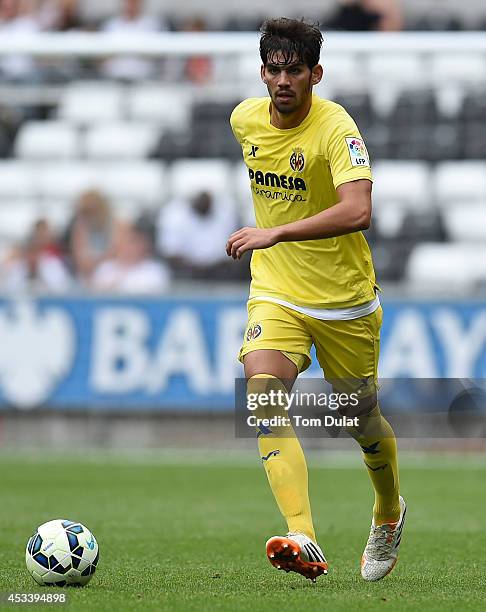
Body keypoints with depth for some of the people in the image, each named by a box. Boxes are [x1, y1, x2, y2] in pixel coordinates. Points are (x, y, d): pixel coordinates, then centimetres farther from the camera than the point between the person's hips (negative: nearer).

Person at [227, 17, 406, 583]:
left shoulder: (336, 127, -21)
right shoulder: (245, 119, -2)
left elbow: (358, 211, -36)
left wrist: (276, 233, -43)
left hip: (345, 301, -3)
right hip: (275, 295, 3)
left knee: (358, 417, 12)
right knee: (263, 393, -23)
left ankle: (389, 513, 46)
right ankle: (304, 542, -34)